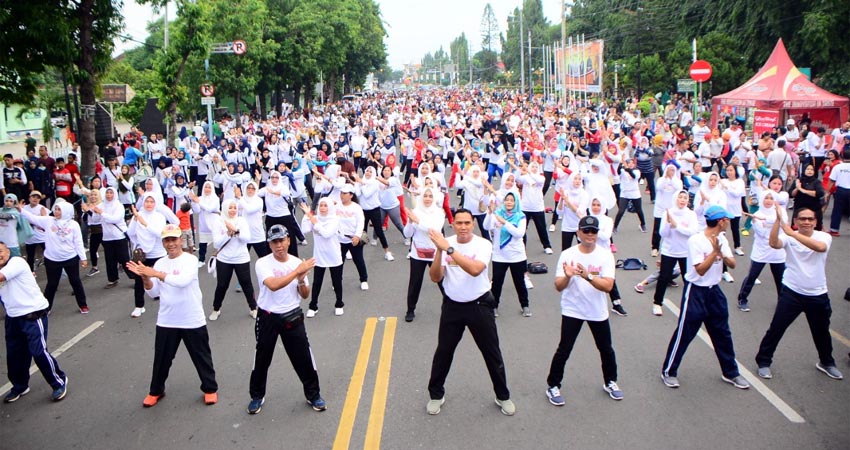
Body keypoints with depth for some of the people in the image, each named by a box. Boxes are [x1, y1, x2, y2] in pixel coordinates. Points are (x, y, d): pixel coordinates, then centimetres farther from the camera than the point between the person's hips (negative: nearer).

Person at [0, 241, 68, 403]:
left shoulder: (17, 262, -13)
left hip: (34, 314, -8)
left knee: (38, 351, -10)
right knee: (14, 355, 14)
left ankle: (59, 382, 8)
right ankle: (20, 386, 35)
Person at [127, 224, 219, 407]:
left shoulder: (190, 260, -12)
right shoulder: (159, 263, 5)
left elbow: (183, 281, -30)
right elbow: (154, 293, 4)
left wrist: (156, 274, -27)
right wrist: (145, 277, -13)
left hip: (192, 321, -4)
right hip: (166, 321, 5)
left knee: (201, 357, 9)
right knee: (161, 359, 16)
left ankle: (210, 389, 26)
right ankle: (156, 391, 35)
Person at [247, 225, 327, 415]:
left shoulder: (298, 263, -3)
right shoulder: (262, 263, -14)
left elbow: (305, 295, 3)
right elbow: (273, 285, -32)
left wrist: (301, 280, -18)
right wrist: (296, 272, -32)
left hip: (292, 317, 2)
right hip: (268, 318, -2)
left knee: (303, 357, 6)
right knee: (262, 358, 12)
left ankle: (313, 394, 25)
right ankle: (257, 396, 32)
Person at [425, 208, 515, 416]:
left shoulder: (483, 245, -14)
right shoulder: (445, 244, -7)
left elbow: (475, 269, -33)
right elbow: (435, 277, -14)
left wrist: (448, 248, -36)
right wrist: (439, 251, -28)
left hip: (479, 305, -2)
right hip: (452, 306, 2)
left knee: (492, 353, 10)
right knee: (443, 352, 12)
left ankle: (503, 396, 30)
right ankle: (436, 395, 31)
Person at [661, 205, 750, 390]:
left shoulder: (722, 239, 4)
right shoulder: (696, 240, -19)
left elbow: (732, 264, 0)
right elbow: (701, 270, -22)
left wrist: (722, 254, -19)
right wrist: (715, 251, -24)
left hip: (714, 291, 7)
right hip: (696, 292, -7)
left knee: (722, 333, 16)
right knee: (684, 334, 0)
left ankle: (730, 373, 31)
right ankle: (669, 372, 13)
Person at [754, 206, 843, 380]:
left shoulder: (824, 237, -7)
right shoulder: (789, 237, -9)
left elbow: (820, 247, -31)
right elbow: (774, 244, -31)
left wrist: (792, 233, -37)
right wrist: (778, 219, -37)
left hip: (817, 295, 2)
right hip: (791, 292, -2)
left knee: (822, 332, 21)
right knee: (776, 328, 2)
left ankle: (826, 362, 44)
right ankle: (763, 361, 18)